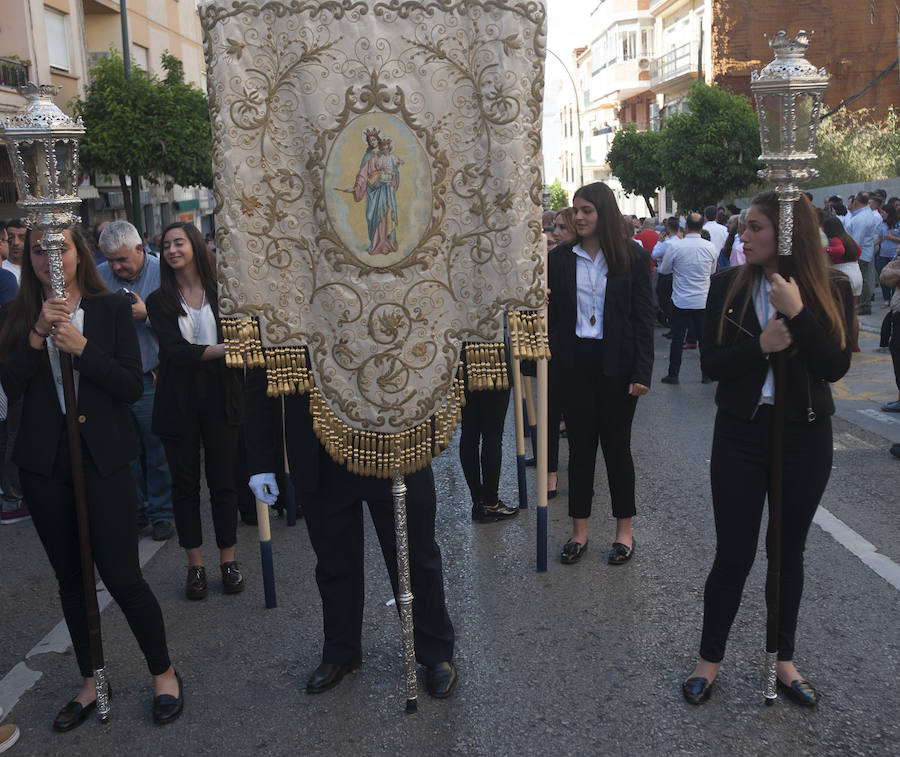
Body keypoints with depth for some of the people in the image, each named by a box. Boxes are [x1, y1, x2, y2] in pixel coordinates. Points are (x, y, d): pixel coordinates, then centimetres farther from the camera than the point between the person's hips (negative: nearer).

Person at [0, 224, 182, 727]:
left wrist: (81, 346, -18)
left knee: (122, 577, -3)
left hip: (103, 459, -3)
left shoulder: (112, 309, -2)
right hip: (44, 463, 3)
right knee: (70, 578, 13)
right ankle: (90, 683, 30)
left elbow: (133, 387, -8)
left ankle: (164, 673, 19)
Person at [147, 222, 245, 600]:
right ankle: (195, 565, 20)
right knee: (185, 482, 8)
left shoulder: (221, 292, 3)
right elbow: (175, 350, -12)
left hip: (219, 398, 0)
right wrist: (223, 349, -26)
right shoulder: (159, 301, 1)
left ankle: (228, 560, 18)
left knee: (223, 480, 4)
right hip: (179, 402, 1)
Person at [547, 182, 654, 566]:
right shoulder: (561, 257, 5)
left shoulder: (633, 256, -1)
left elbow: (643, 317, -3)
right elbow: (553, 312, 6)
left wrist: (642, 371, -9)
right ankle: (579, 530, 19)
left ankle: (624, 530, 21)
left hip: (616, 363, -2)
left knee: (616, 444, 7)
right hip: (575, 362, 2)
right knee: (580, 445, 9)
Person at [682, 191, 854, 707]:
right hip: (741, 432, -1)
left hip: (805, 436, 1)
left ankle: (784, 660, 33)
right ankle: (710, 661, 23)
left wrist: (796, 312, -23)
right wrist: (761, 346, -22)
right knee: (733, 554, 4)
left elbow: (835, 367, -14)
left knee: (789, 553, 15)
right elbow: (711, 363, -7)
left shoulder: (832, 289, -4)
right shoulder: (729, 285, -3)